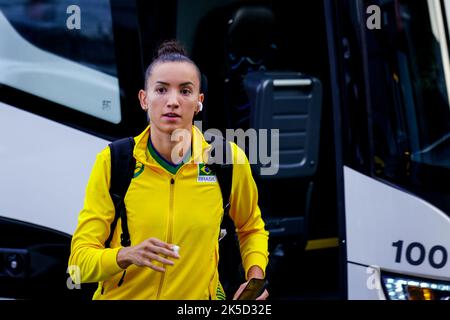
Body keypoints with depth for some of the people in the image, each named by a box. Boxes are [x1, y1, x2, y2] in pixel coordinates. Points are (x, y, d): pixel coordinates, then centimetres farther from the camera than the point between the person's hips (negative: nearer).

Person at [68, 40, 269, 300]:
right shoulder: (112, 161, -14)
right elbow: (80, 261, -13)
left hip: (198, 296, 1)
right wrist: (126, 256, -31)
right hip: (121, 296, -1)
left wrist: (255, 276, -8)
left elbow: (252, 228, 9)